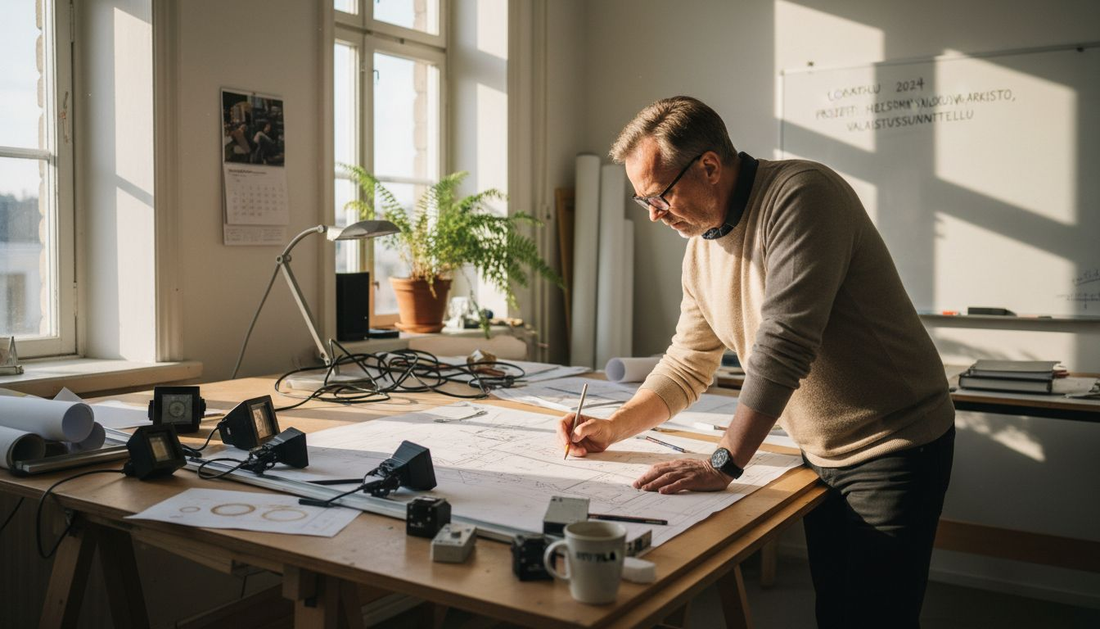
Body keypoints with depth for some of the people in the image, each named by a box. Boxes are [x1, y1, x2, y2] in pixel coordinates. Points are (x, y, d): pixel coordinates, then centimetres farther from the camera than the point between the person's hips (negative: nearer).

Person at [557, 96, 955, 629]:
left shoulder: (800, 195, -22)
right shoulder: (700, 249, 4)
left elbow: (783, 345, -29)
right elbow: (687, 365, 12)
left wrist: (723, 465, -26)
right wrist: (612, 429, 1)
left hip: (894, 447, -7)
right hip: (822, 456, 8)